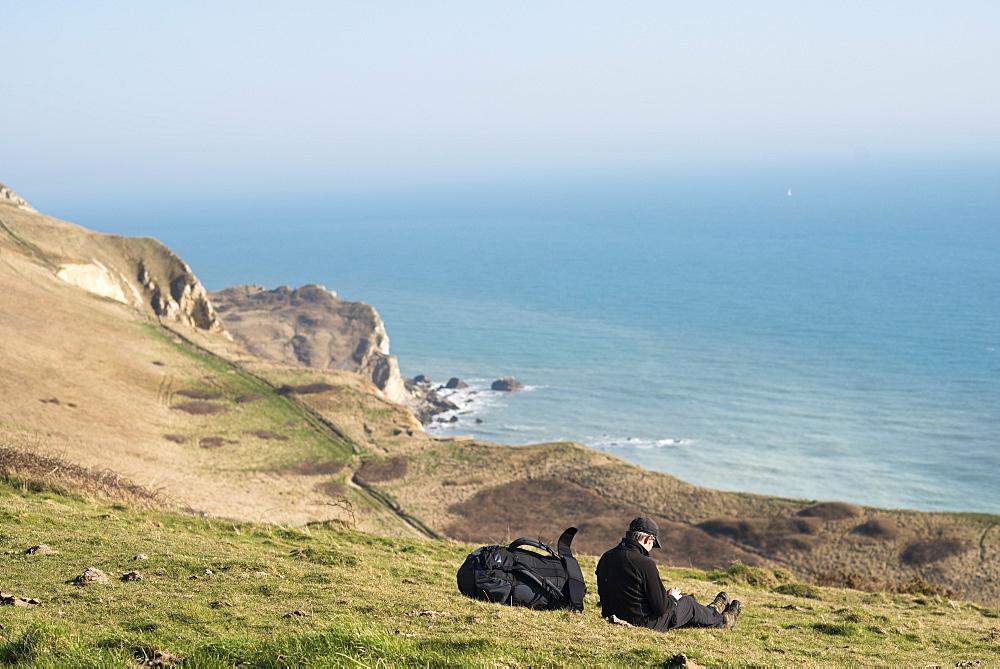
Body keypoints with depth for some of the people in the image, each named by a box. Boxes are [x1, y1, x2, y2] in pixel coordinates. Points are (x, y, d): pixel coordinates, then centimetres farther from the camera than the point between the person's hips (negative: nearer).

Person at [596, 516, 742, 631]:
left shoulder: (605, 558, -4)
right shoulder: (645, 563, -26)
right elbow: (661, 607, -21)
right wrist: (672, 598, 4)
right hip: (644, 623, -7)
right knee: (687, 602, 18)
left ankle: (711, 613, 52)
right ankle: (720, 619, 45)